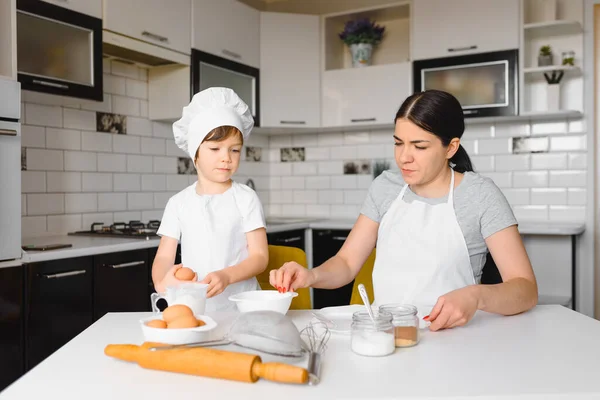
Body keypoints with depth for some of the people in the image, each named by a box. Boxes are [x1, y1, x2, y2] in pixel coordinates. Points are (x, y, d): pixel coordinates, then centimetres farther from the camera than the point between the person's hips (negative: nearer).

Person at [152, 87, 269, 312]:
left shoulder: (245, 198, 0)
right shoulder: (179, 203, 7)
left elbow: (260, 256, -2)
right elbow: (164, 256, 5)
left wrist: (227, 276, -20)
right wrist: (161, 281, -17)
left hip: (239, 305, -2)